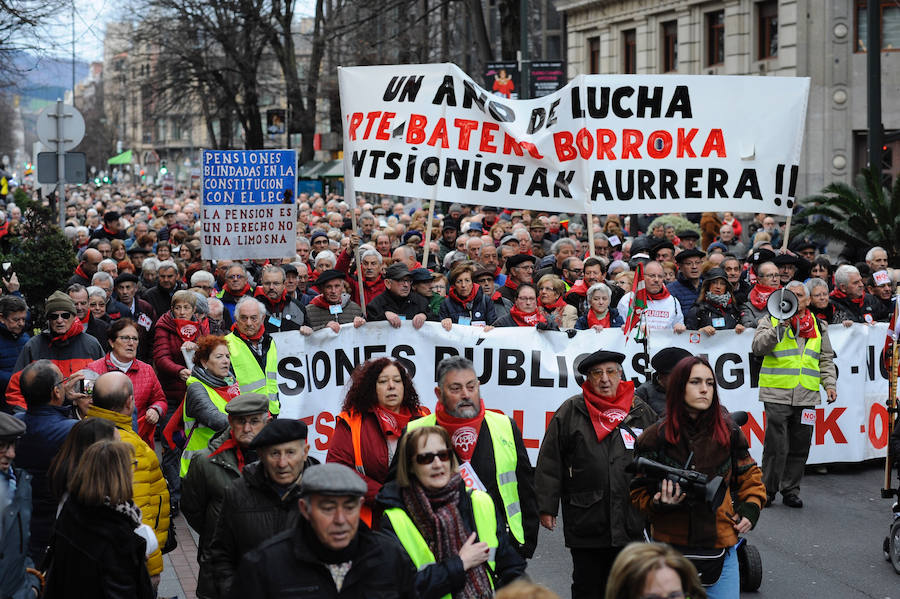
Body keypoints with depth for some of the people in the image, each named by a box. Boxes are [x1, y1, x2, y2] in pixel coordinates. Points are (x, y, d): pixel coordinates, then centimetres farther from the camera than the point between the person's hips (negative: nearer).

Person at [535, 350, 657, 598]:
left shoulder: (642, 412, 7)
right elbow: (549, 462, 0)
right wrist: (546, 507, -4)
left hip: (630, 524, 2)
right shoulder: (570, 412, 1)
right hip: (585, 523, -2)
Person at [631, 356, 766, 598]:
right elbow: (639, 494, 2)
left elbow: (750, 475, 16)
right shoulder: (654, 438, -5)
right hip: (672, 548, -1)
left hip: (721, 547, 2)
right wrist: (661, 503, -18)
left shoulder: (728, 432, 1)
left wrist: (750, 509, 1)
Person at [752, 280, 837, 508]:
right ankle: (767, 491, 4)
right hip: (777, 395, -3)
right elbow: (758, 347, -8)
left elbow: (826, 358, 21)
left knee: (799, 447, 5)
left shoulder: (818, 326, 17)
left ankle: (791, 490, 16)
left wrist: (829, 383, 8)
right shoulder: (771, 321, 6)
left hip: (806, 397, 4)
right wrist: (780, 325, -15)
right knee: (776, 446, -6)